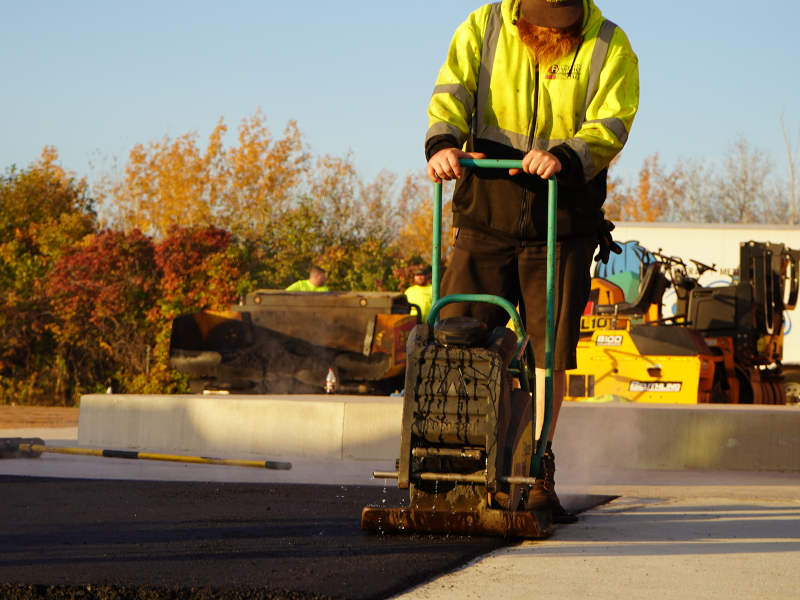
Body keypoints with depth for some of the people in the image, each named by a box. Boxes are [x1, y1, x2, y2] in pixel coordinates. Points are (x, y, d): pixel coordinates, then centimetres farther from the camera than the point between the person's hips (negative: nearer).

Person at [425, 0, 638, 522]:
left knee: (551, 351, 0)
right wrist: (444, 142, -28)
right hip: (486, 217, 1)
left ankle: (539, 478, 10)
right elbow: (453, 91, -7)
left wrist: (563, 156, -30)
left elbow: (610, 125, -11)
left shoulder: (609, 47, -1)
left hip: (563, 228, -1)